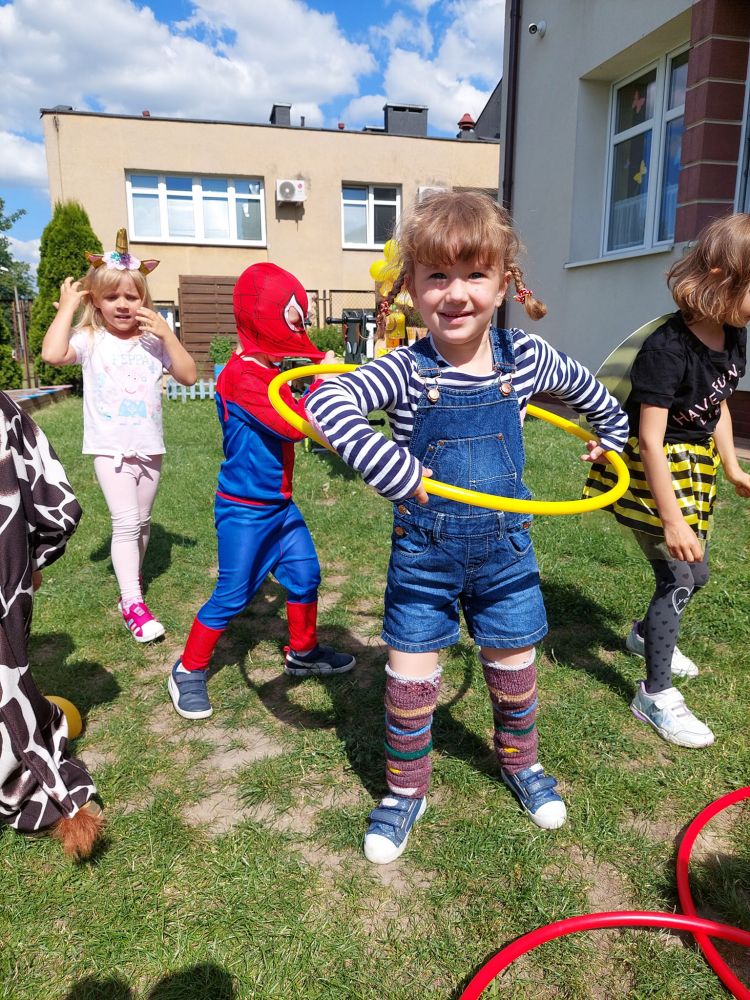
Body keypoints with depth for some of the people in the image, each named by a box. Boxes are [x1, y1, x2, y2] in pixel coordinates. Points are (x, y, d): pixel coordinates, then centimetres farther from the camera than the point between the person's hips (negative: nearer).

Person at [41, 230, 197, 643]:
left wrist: (167, 334, -15)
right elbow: (52, 354, -23)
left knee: (141, 522, 15)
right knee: (126, 522, -12)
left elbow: (188, 376, -6)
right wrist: (67, 305, -14)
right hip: (110, 447, -3)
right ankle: (132, 604, -5)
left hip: (149, 447, 3)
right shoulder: (90, 340, -5)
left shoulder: (154, 340, 1)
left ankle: (132, 582, 36)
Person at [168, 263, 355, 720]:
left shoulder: (270, 372, 8)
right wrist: (325, 382, -18)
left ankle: (303, 651, 35)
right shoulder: (242, 377, -23)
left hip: (280, 505, 9)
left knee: (305, 574, 15)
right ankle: (188, 672, 19)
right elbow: (294, 426, -28)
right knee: (232, 594, 1)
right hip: (245, 510, -9)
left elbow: (291, 420, 19)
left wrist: (325, 381, 6)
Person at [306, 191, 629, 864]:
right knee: (410, 679, 8)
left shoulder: (527, 358, -6)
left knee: (514, 667, 19)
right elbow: (327, 402, -30)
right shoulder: (406, 370, -15)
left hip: (504, 549, 3)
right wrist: (387, 467, -39)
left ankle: (520, 763, 49)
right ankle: (406, 791, 33)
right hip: (424, 555, -2)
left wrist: (611, 431, 30)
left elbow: (588, 389, 15)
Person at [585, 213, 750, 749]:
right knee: (678, 576, -4)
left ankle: (647, 635, 48)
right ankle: (655, 695, 13)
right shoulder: (668, 348, -27)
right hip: (652, 470, -8)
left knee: (695, 574, 19)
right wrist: (672, 519, -26)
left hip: (694, 467, 9)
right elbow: (651, 439, -27)